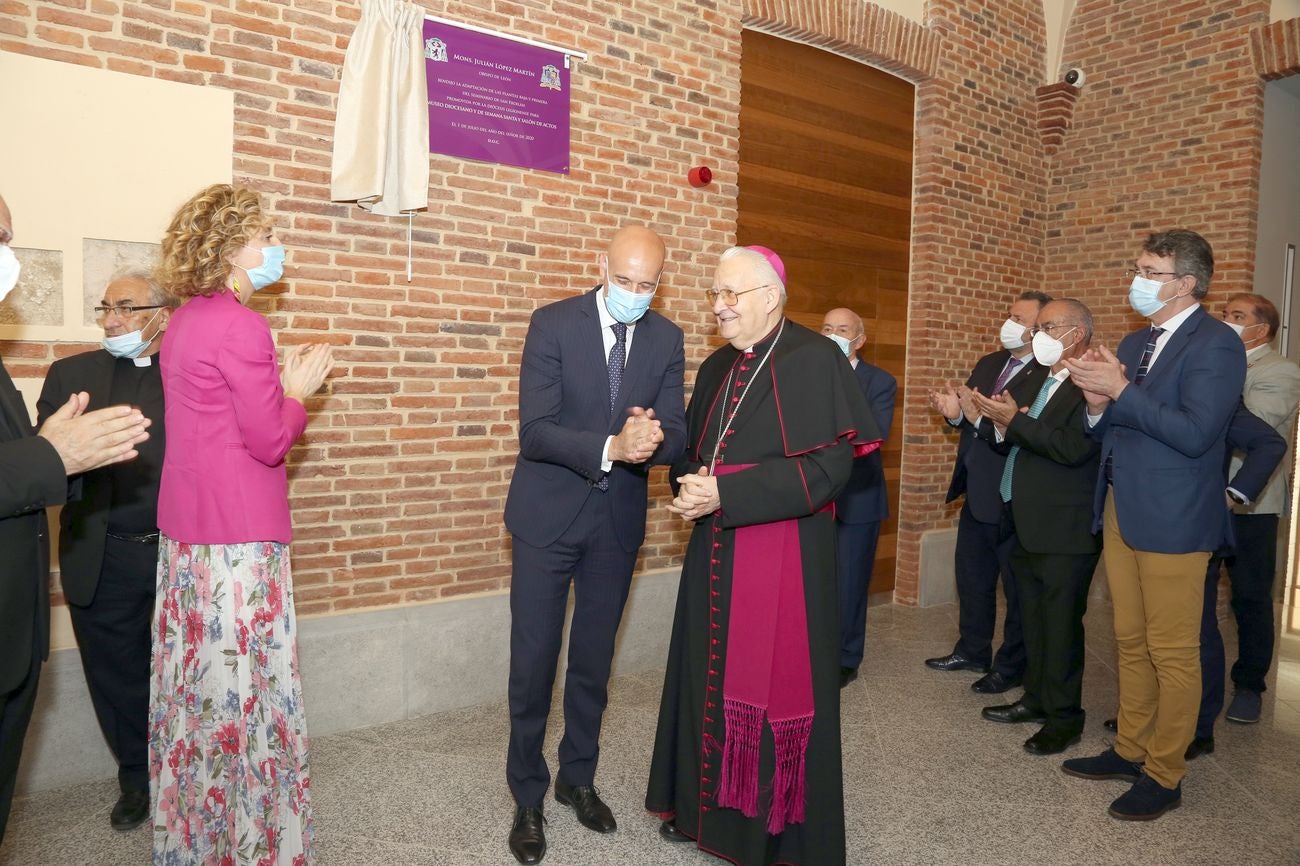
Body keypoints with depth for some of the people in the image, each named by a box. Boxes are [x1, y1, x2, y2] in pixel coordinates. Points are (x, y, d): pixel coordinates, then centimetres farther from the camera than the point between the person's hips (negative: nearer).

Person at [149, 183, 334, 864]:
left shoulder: (186, 322, 13)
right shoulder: (239, 326, -16)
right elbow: (270, 440, -16)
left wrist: (278, 382, 10)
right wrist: (297, 392, -1)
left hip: (185, 529, 9)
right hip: (239, 539, -9)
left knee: (196, 683, 16)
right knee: (245, 689, 1)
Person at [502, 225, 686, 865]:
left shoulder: (666, 339, 0)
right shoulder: (553, 323, -11)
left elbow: (676, 432, -5)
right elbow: (534, 431, -18)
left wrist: (652, 440, -29)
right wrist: (610, 447, -33)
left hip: (617, 521, 3)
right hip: (548, 515, -3)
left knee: (594, 660, 16)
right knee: (533, 661, 4)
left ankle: (578, 779, 37)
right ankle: (528, 797, 24)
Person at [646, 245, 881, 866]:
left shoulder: (814, 361, -11)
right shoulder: (716, 369, 12)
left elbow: (828, 466, -19)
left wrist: (724, 496, -20)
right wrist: (691, 486, -5)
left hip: (785, 555, -6)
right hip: (715, 552, 7)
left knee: (776, 682, 3)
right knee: (711, 673, 14)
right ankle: (706, 806, 34)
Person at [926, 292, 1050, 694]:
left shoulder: (1048, 376, -18)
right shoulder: (987, 364, 9)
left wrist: (979, 417, -31)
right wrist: (955, 412, -12)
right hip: (976, 492, 8)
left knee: (1017, 586, 9)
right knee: (971, 577, 20)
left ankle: (1012, 666, 25)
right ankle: (972, 650, 37)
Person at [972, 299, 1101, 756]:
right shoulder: (1035, 384, 16)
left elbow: (1075, 448, -25)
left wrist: (1016, 421, -21)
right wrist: (1001, 425, -5)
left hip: (1064, 529, -9)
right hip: (1026, 525, 9)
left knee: (1061, 621, 1)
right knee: (1034, 618, 17)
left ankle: (1064, 716, 14)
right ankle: (1037, 697, 31)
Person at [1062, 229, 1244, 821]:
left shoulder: (1215, 343, -11)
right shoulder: (1134, 343, 13)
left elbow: (1196, 432, -23)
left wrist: (1120, 390, -22)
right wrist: (1098, 403, -8)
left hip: (1172, 520, -8)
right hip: (1120, 512, 8)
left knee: (1172, 653, 4)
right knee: (1130, 641, 17)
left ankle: (1164, 775, 18)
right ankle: (1130, 750, 31)